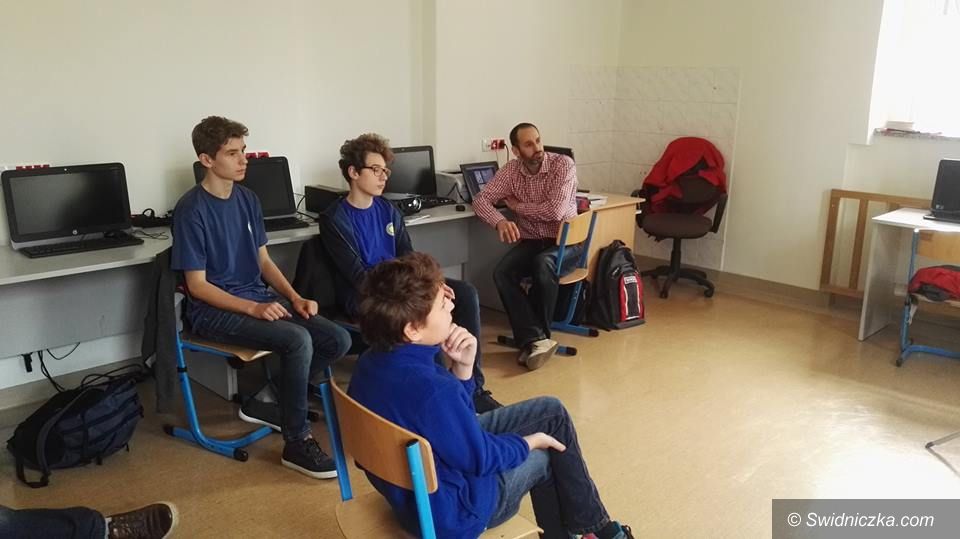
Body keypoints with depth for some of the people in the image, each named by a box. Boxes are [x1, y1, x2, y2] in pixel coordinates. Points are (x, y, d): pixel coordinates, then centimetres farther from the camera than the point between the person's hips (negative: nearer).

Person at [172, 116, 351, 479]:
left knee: (339, 340, -9)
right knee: (298, 340, -31)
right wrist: (254, 309, -24)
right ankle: (296, 442, -15)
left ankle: (264, 403, 6)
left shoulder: (247, 199, 8)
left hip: (259, 298, 7)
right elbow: (198, 286, -14)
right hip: (214, 310, -7)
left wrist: (294, 297, -4)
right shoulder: (191, 210, -13)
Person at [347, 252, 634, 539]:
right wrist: (529, 442, -3)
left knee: (550, 411, 15)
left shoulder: (373, 361, -9)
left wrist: (462, 367, -16)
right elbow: (481, 458, -21)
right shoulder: (431, 390, -38)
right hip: (449, 511, -8)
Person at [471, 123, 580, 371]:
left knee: (543, 264, -37)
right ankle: (537, 339, -29)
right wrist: (500, 221, -26)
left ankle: (531, 339, -20)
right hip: (530, 241, 4)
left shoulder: (563, 164, -13)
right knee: (501, 273, -26)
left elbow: (555, 211, -23)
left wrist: (516, 205, -10)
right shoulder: (511, 170, 0)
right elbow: (481, 199, -5)